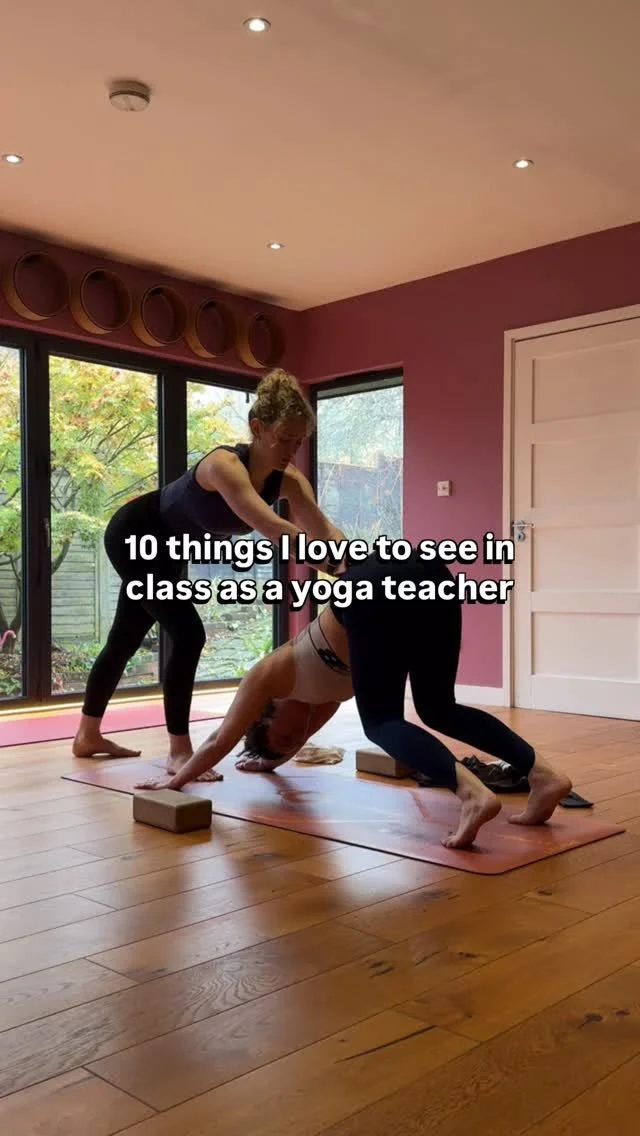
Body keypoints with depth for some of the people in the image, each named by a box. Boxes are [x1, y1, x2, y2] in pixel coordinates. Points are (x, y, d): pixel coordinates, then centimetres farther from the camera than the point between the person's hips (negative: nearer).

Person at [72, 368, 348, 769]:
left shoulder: (288, 480, -16)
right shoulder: (225, 464, -37)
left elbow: (324, 530, -27)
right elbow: (271, 528, -51)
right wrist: (331, 564, -58)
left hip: (168, 548, 8)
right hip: (133, 534, -8)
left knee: (127, 639, 17)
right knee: (188, 635, -16)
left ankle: (88, 736, 31)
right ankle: (180, 750, -5)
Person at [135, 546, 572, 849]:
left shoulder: (271, 676, 25)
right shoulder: (320, 688, 39)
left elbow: (221, 741, 34)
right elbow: (306, 728, 59)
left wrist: (175, 781, 49)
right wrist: (271, 761, 76)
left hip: (377, 589, -7)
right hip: (427, 571, 7)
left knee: (381, 723, 1)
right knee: (439, 710, 15)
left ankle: (472, 792, -24)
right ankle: (543, 774, -1)